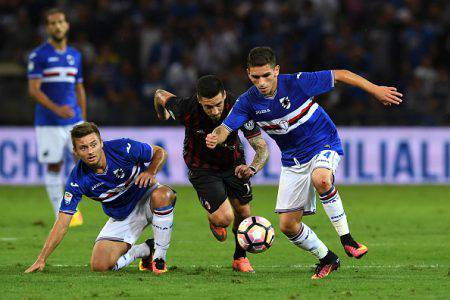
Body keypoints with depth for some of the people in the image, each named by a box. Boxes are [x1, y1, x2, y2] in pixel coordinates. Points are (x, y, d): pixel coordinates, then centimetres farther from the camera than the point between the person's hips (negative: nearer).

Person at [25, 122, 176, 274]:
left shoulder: (123, 148, -24)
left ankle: (159, 256, -18)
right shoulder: (77, 180, -21)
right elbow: (62, 222, -18)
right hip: (121, 217, 2)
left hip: (146, 198, -2)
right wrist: (41, 259, -22)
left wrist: (150, 172, -31)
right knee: (99, 265, -17)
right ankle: (146, 249, 11)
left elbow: (160, 153, -9)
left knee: (162, 195, -39)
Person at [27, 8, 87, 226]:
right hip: (49, 123, -4)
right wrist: (56, 109, -24)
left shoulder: (75, 55, 12)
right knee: (54, 166, 1)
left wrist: (83, 120, 17)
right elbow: (33, 90, -11)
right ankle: (60, 214, 10)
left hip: (74, 120, 4)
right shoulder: (38, 55, -4)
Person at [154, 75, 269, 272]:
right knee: (225, 218, -15)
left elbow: (262, 147, -28)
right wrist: (162, 115, 13)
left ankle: (240, 258, 31)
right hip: (201, 167, -2)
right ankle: (213, 219, 23)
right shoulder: (187, 109, -31)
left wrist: (253, 167, -49)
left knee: (243, 212, 4)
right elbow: (160, 95, -9)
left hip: (234, 163, 2)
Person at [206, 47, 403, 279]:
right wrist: (214, 138, -43)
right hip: (292, 160, 5)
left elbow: (340, 75, -14)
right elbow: (225, 128, -19)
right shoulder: (248, 102, -11)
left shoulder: (297, 83, -21)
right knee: (287, 225, -2)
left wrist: (375, 90, -13)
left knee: (320, 179, -40)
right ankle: (327, 259, 22)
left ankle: (346, 239, -26)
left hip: (323, 144, -5)